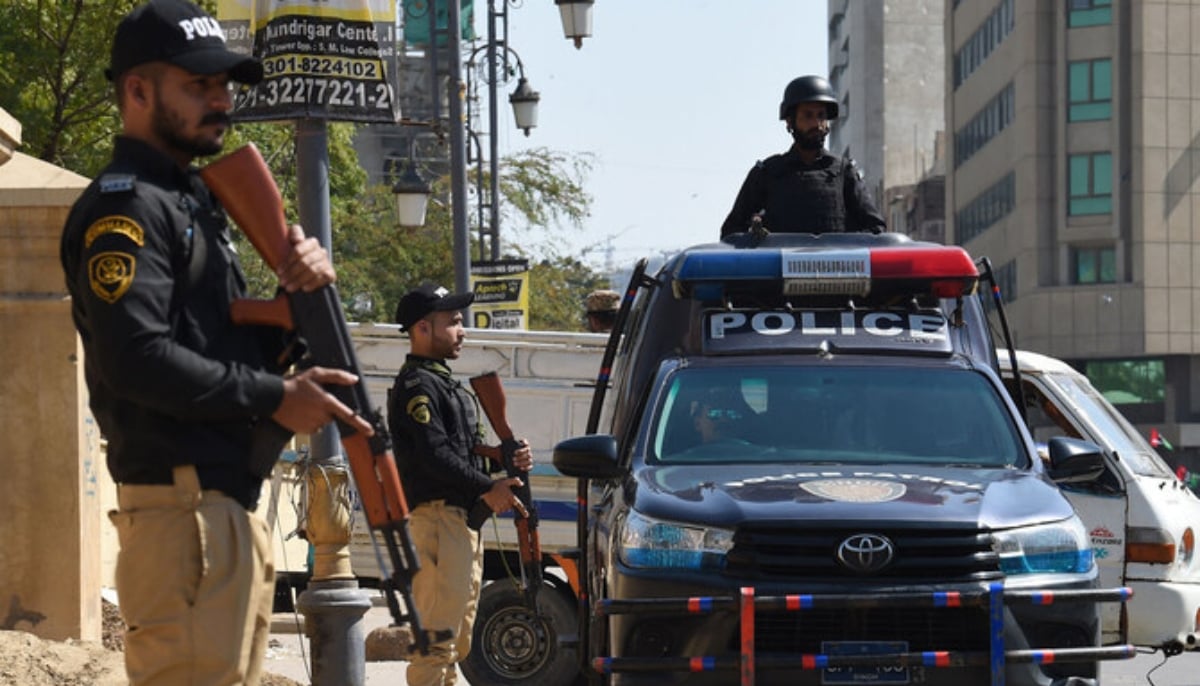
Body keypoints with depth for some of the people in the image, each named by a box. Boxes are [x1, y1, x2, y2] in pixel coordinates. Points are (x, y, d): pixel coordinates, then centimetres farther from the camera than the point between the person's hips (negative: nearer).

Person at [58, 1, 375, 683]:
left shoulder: (196, 202, 22)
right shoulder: (126, 207, -9)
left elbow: (245, 347, 21)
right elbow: (136, 357, -22)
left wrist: (299, 290, 1)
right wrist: (274, 397, -16)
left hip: (232, 505, 10)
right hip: (182, 503, -10)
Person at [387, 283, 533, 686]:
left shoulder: (445, 383, 23)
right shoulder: (416, 385, -9)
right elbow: (434, 454, -20)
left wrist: (509, 461, 5)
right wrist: (487, 489, -17)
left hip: (465, 519, 11)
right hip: (439, 515, -11)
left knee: (457, 637, 15)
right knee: (438, 633, -13)